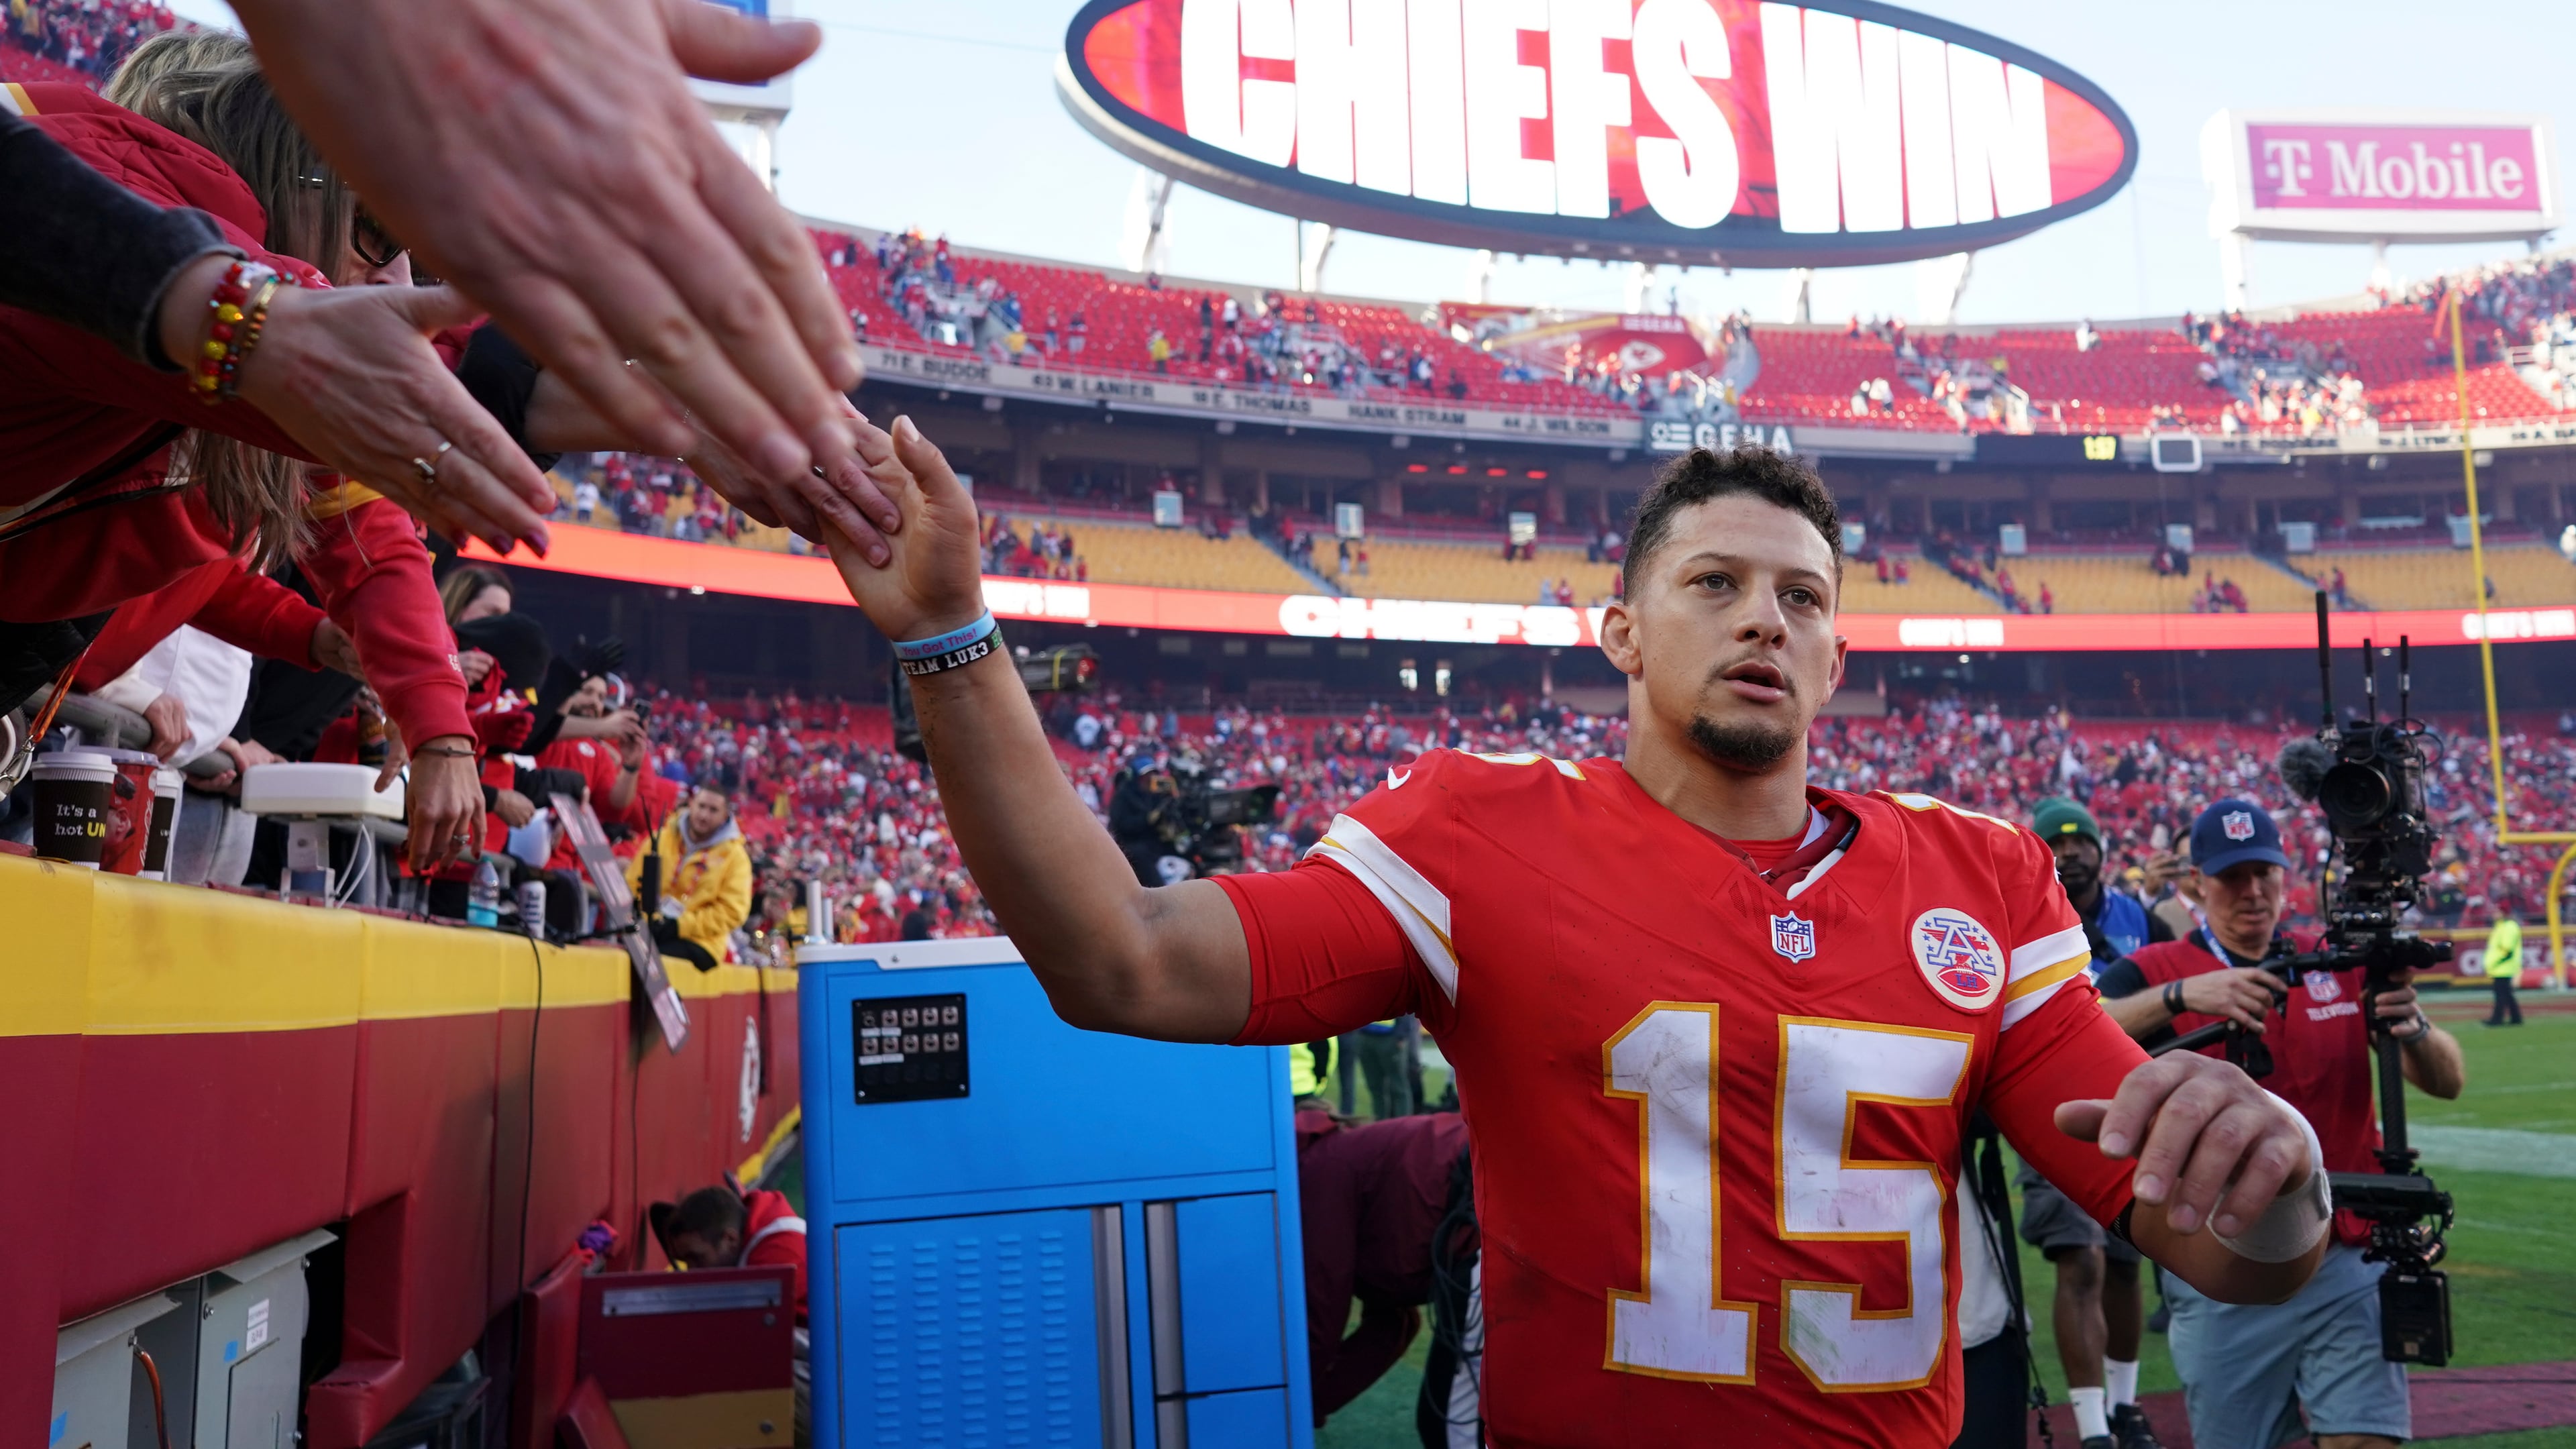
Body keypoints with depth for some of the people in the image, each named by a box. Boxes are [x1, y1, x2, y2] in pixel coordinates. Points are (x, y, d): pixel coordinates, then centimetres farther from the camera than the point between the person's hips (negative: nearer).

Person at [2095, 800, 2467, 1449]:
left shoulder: (2343, 968, 7)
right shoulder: (2153, 974, -2)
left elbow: (2448, 1081, 1)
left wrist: (2411, 1026, -21)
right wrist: (2180, 994, -33)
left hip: (2345, 1271, 2)